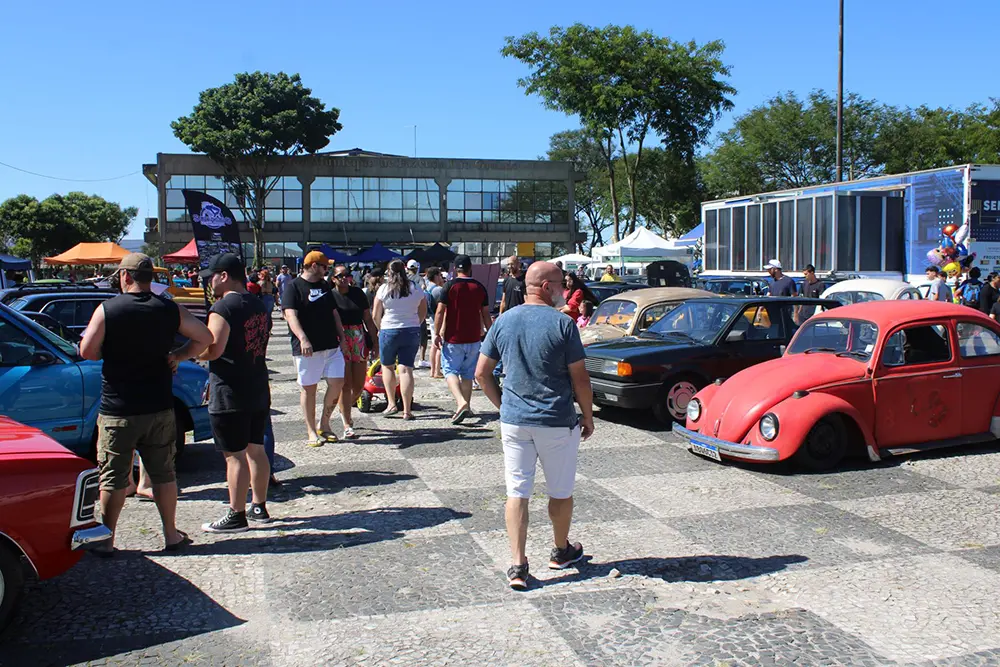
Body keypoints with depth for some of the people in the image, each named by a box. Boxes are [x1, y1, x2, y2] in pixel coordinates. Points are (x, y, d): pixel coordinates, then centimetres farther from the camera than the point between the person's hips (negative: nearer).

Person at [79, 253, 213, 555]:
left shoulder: (107, 309, -9)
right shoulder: (170, 309, -1)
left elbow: (87, 351, -10)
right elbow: (204, 337, 1)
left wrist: (111, 352, 8)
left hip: (117, 410, -2)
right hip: (160, 407, 3)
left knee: (113, 477, 7)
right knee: (163, 473, 13)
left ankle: (106, 541, 15)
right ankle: (171, 535, 20)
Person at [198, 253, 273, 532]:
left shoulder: (223, 307, -16)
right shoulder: (259, 305, 11)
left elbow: (212, 351, -22)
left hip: (230, 394, -8)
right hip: (258, 390, 8)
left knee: (235, 455, -2)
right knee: (255, 449, 16)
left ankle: (236, 516, 5)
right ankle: (259, 507, 25)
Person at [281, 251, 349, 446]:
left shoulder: (325, 286, 16)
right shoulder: (293, 287, -6)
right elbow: (291, 315, -17)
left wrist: (341, 336, 15)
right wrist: (303, 339, -30)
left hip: (332, 346, 6)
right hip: (307, 348, -6)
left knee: (337, 383, 0)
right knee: (308, 388, 3)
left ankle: (324, 424, 17)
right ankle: (311, 432, 12)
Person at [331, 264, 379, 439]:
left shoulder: (358, 293, 7)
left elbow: (368, 319, 12)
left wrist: (375, 341, 9)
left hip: (360, 341, 4)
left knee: (359, 385, 7)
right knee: (345, 385, -4)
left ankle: (345, 410, 36)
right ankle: (347, 426, 3)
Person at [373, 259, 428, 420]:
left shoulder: (384, 289, -4)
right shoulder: (416, 290, 3)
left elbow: (376, 316, 0)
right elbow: (423, 313, 10)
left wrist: (380, 328, 17)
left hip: (389, 331, -2)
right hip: (412, 332, 2)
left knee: (387, 366, 18)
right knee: (406, 369, 1)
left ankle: (391, 404, 12)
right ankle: (407, 410, -2)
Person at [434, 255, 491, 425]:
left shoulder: (450, 286, -7)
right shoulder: (480, 288, 2)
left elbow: (440, 311, -10)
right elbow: (486, 314, 6)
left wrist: (437, 333, -5)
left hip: (453, 338, -3)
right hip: (473, 338, 3)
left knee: (450, 370, 1)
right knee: (468, 373, 14)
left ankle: (461, 402, -20)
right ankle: (466, 407, 18)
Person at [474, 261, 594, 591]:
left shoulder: (504, 321, 2)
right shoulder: (562, 324, -12)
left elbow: (482, 372, 4)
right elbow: (580, 378, -9)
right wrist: (588, 416, 4)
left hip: (514, 421, 3)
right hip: (557, 422, -3)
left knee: (517, 492, 7)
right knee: (561, 492, 16)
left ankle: (517, 566, 3)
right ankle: (561, 551, 33)